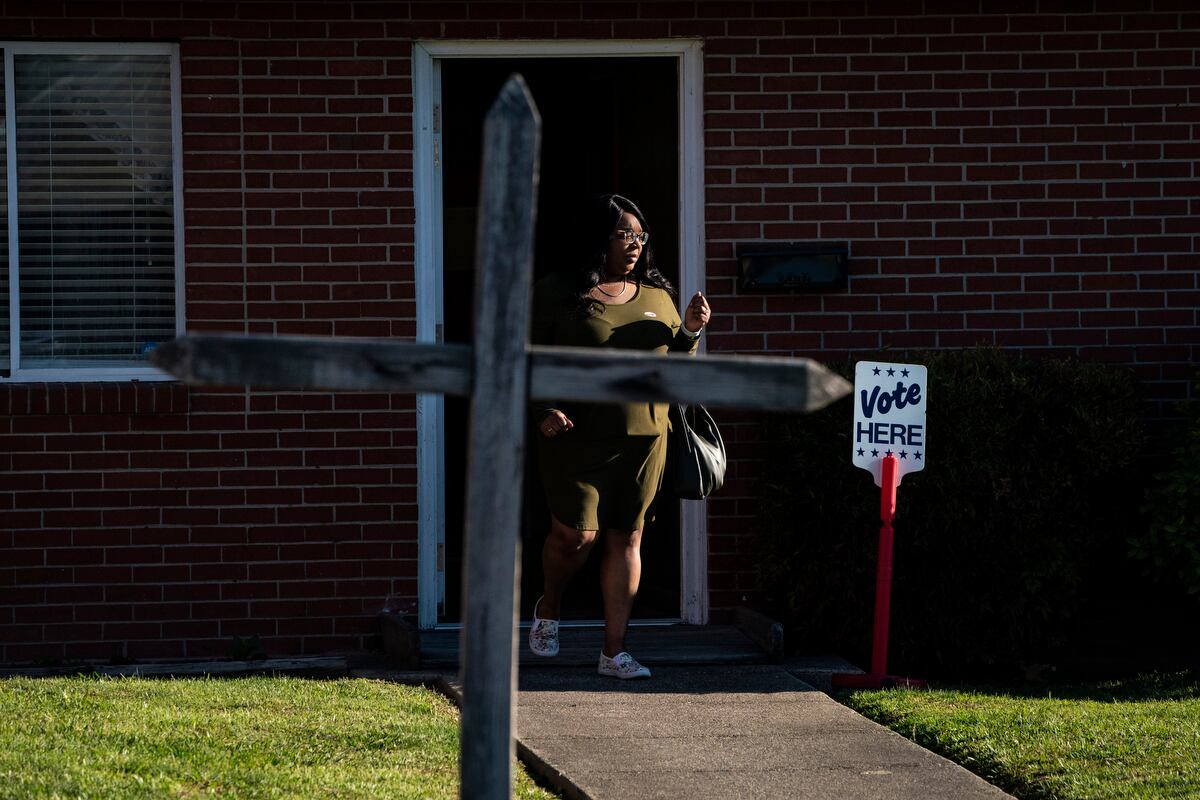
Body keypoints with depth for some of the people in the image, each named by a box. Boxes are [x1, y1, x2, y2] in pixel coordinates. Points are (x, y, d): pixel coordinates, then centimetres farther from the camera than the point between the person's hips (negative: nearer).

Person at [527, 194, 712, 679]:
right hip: (576, 436, -4)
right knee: (577, 534, -9)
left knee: (626, 538, 3)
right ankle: (548, 609, 23)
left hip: (644, 437, 4)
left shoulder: (657, 297, 13)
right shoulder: (557, 294, -1)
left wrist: (689, 333, 1)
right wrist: (542, 411, -15)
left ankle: (613, 652, 8)